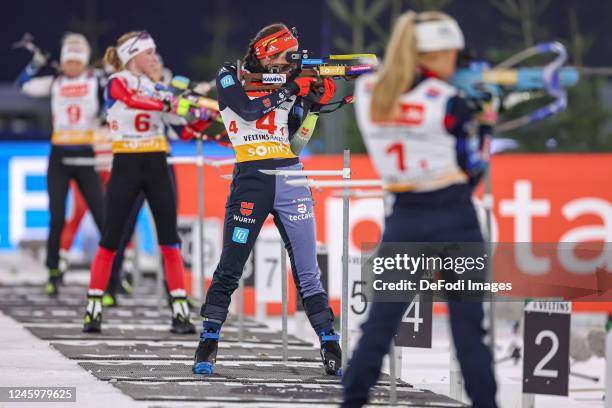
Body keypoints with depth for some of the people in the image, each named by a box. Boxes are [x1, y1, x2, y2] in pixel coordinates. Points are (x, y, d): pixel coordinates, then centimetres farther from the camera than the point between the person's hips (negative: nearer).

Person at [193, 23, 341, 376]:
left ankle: (330, 346, 2)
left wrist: (313, 102, -1)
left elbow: (295, 136, 11)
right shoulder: (230, 77, 4)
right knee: (230, 268, -2)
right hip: (251, 180, -4)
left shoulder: (282, 83, 16)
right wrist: (292, 89, -13)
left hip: (291, 181, 4)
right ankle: (209, 343, 7)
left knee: (308, 272, 2)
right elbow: (248, 109, -15)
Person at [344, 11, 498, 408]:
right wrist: (486, 122, 11)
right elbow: (472, 166, -5)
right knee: (468, 324, 3)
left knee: (382, 317, 9)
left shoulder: (367, 92, 0)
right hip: (453, 218, -3)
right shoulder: (447, 101, -12)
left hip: (403, 219, 4)